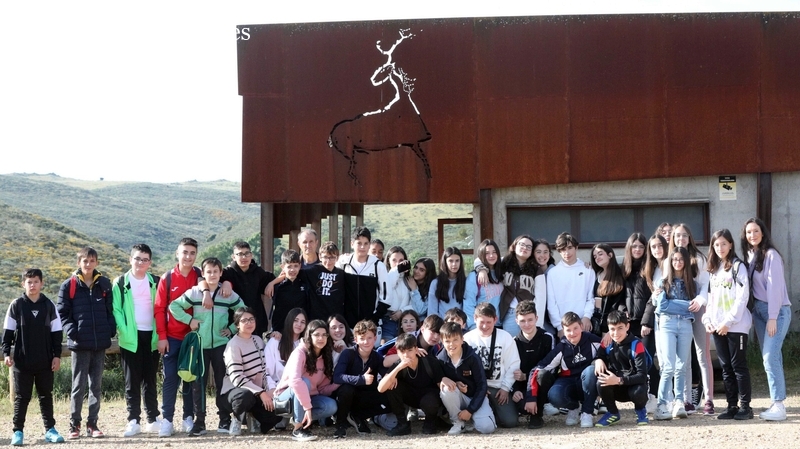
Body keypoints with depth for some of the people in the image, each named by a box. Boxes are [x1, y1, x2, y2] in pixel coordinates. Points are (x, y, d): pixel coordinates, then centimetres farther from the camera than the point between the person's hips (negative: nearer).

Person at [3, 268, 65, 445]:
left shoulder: (49, 305, 3)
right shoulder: (16, 305, 0)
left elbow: (56, 332, 6)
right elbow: (8, 332, 1)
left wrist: (57, 355, 1)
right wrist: (6, 353, -8)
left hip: (45, 361, 1)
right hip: (22, 361, -1)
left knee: (46, 396, 9)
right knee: (21, 397, 3)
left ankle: (50, 429, 15)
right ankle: (17, 431, 8)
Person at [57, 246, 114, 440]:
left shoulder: (104, 284, 7)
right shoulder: (69, 285, 0)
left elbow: (110, 310, 11)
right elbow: (62, 312, 1)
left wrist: (111, 330, -3)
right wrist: (72, 331, -12)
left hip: (100, 343, 3)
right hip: (80, 344, -3)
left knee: (96, 385, 8)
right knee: (78, 385, 1)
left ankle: (92, 424, 15)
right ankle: (74, 424, 9)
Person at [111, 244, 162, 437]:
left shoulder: (156, 282, 9)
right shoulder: (120, 283, 0)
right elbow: (115, 310, -4)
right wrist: (124, 332, -16)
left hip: (151, 336, 3)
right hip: (130, 338, -2)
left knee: (150, 380, 8)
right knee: (132, 381, 1)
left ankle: (153, 420, 12)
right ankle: (133, 421, 4)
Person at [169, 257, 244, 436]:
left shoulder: (229, 294, 2)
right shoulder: (194, 292, 0)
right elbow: (174, 306, 2)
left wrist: (232, 329, 1)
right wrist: (189, 320, -6)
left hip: (221, 344, 0)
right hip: (200, 345, 0)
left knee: (222, 382, 3)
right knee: (198, 383, 1)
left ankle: (225, 420, 12)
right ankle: (199, 422, 7)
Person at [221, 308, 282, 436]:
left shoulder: (258, 340, 8)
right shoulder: (233, 345, -15)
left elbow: (264, 369, 8)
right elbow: (237, 378, -23)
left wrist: (271, 388, -11)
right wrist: (261, 393, -27)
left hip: (257, 391, 6)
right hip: (235, 390, -6)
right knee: (246, 396, -42)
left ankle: (252, 416, 14)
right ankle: (237, 419, -9)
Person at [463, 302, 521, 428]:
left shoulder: (505, 337, 0)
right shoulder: (468, 339, -2)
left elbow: (513, 366, 1)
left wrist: (505, 388, -5)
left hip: (498, 388, 0)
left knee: (510, 421, -15)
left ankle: (496, 408, 18)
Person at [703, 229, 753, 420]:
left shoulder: (738, 267, -4)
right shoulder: (713, 269, 16)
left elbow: (742, 297, -12)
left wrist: (728, 321, -15)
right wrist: (707, 319, 4)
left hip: (736, 325, -6)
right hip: (717, 326, 6)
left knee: (739, 366, -3)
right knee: (726, 367, 8)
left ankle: (745, 406, 1)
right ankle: (732, 406, 12)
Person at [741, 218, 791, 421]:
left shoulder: (771, 255, -11)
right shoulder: (750, 255, 10)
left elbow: (775, 286, -15)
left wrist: (773, 317, -18)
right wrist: (752, 313, 7)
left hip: (777, 310, -7)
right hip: (759, 310, 7)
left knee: (770, 357, -14)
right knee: (771, 358, 7)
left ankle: (779, 406, -13)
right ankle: (777, 402, 10)